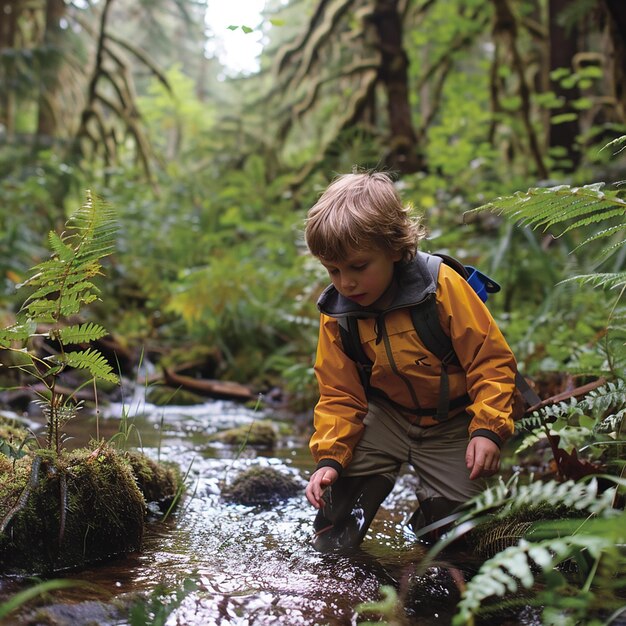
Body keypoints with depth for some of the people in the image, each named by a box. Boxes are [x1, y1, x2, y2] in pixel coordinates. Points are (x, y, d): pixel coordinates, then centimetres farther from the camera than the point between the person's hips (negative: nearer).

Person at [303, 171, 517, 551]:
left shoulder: (444, 288, -24)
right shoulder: (337, 314, -10)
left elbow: (492, 359, -18)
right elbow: (339, 394, -2)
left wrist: (488, 429, -28)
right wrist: (329, 458, -15)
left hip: (452, 423, -3)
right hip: (387, 416, 3)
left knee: (454, 513, -12)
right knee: (342, 473, -18)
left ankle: (430, 514, 23)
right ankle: (334, 535, 12)